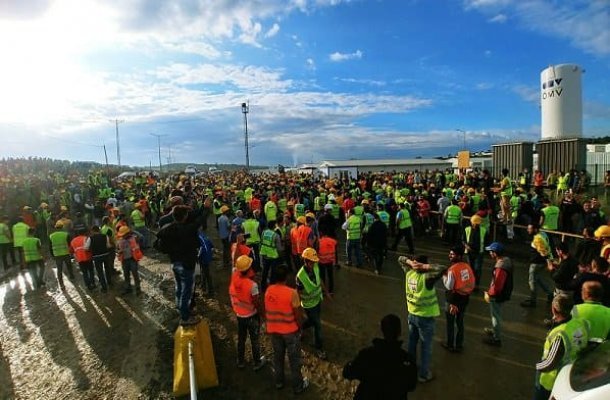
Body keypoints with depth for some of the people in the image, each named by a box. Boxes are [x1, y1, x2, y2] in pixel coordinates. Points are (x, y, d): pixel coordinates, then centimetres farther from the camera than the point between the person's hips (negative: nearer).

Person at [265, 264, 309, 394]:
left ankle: (279, 382, 41)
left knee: (278, 356, 24)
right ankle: (298, 386, 30)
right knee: (294, 359, 14)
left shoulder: (268, 290, -10)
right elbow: (298, 314, -18)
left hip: (273, 330, 5)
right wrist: (299, 328, -1)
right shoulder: (291, 293, -26)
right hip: (290, 330, -4)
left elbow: (266, 311, 2)